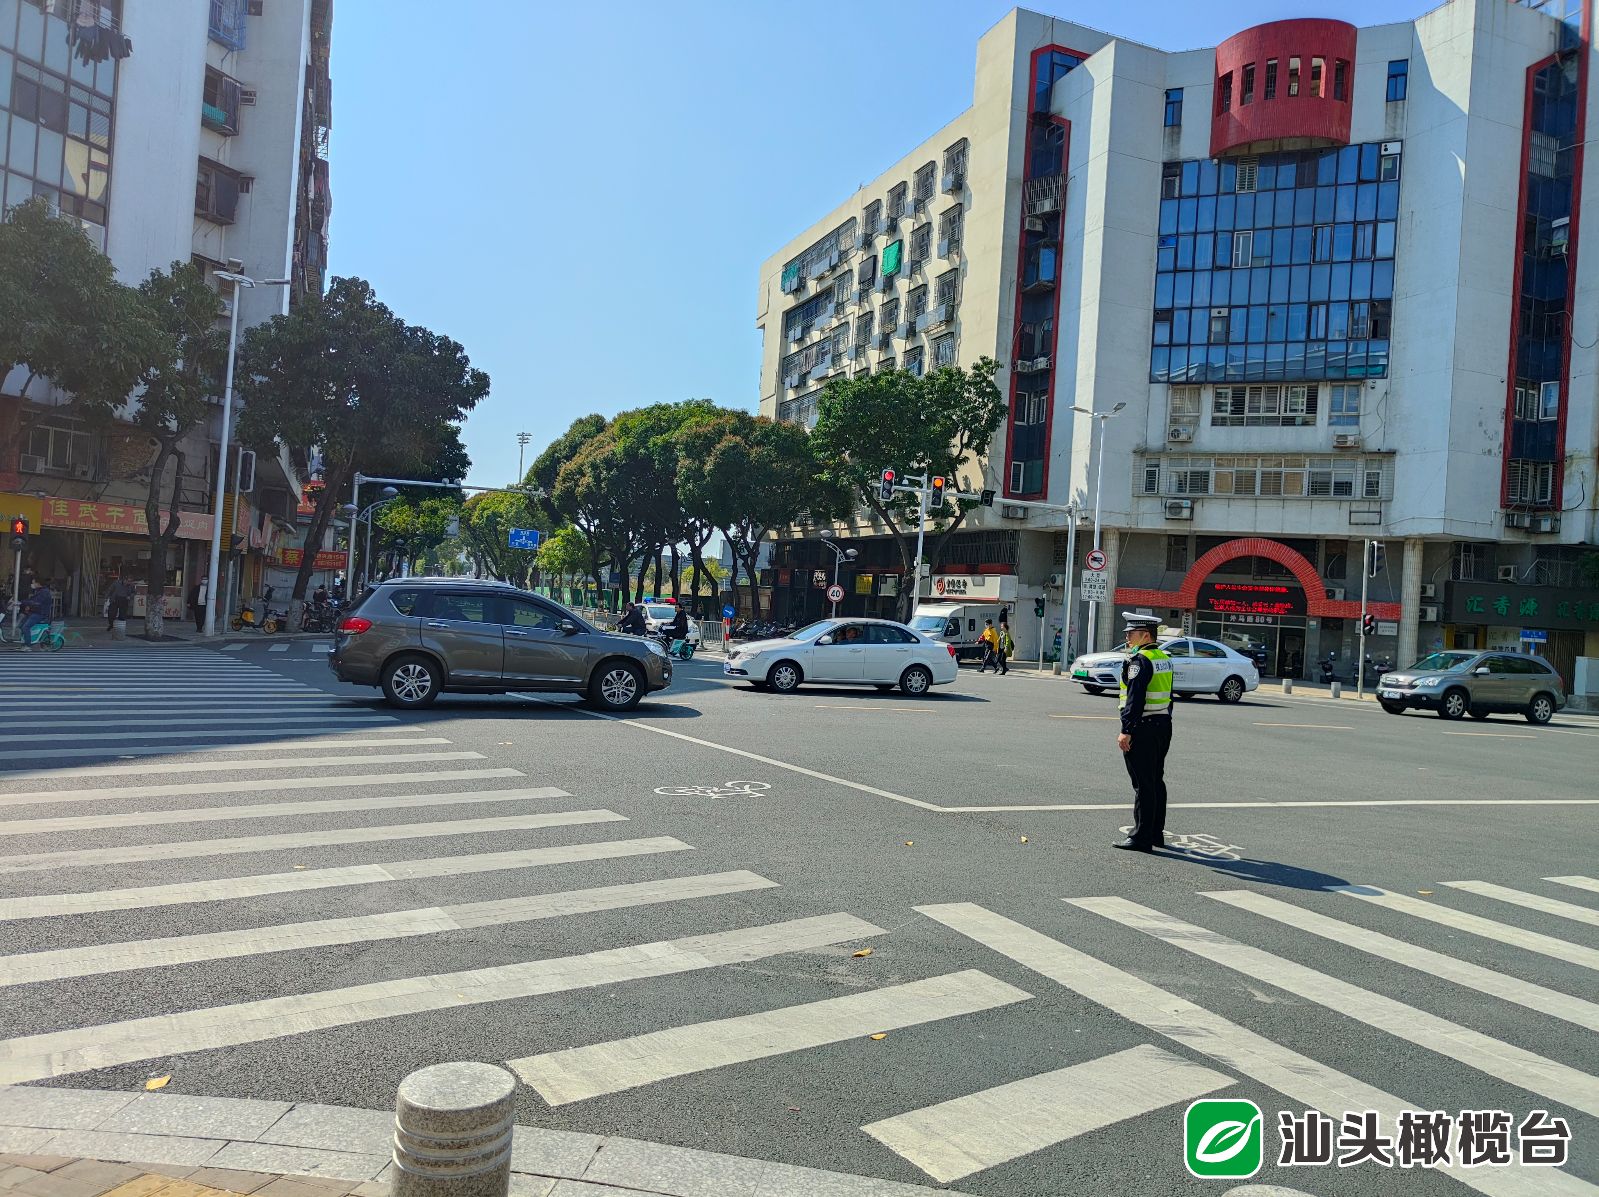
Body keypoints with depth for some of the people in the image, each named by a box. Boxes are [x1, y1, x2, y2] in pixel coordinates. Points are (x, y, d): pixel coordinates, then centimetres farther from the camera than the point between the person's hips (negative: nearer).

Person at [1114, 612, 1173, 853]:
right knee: (1156, 781, 16)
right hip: (1163, 725, 9)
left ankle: (1141, 838, -2)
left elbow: (1135, 698, -23)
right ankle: (1156, 833, 24)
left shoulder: (1139, 660, -16)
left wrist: (1126, 731, -24)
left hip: (1143, 728, -9)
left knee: (1143, 785, -5)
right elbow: (1168, 696, 17)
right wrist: (1164, 723, 21)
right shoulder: (1164, 659, 13)